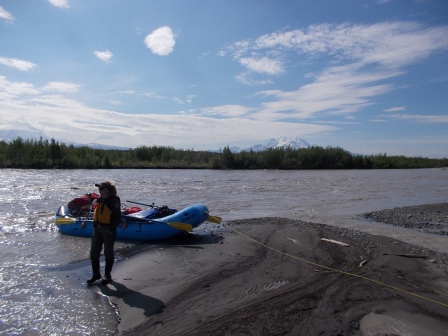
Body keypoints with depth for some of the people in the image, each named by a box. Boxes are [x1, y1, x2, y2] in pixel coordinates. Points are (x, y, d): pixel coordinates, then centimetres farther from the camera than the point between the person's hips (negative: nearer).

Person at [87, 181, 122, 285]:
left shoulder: (114, 201, -16)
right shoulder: (100, 199, 8)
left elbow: (118, 216, -18)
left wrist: (112, 228, -20)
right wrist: (95, 224, 15)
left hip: (108, 229, -8)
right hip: (97, 228, 8)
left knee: (108, 253, 6)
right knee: (94, 252, 11)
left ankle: (107, 275, 19)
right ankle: (96, 274, 26)